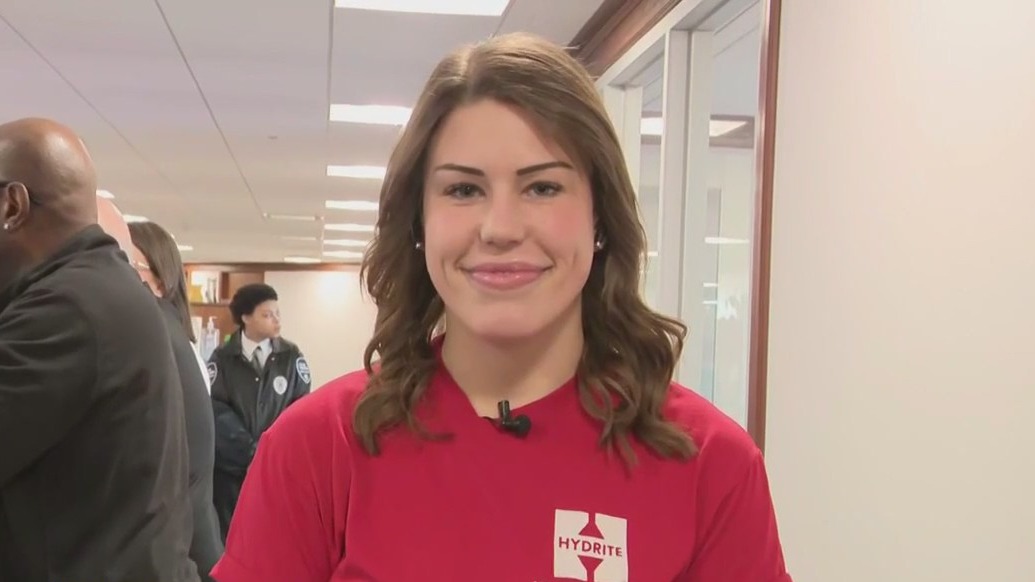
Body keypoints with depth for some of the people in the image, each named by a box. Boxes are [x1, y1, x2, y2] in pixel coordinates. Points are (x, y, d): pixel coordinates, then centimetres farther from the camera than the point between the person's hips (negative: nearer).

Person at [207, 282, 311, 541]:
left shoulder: (291, 356, 3)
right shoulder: (223, 358, 1)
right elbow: (216, 409, -7)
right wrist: (250, 449, -15)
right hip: (231, 464, 0)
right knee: (228, 534, 6)